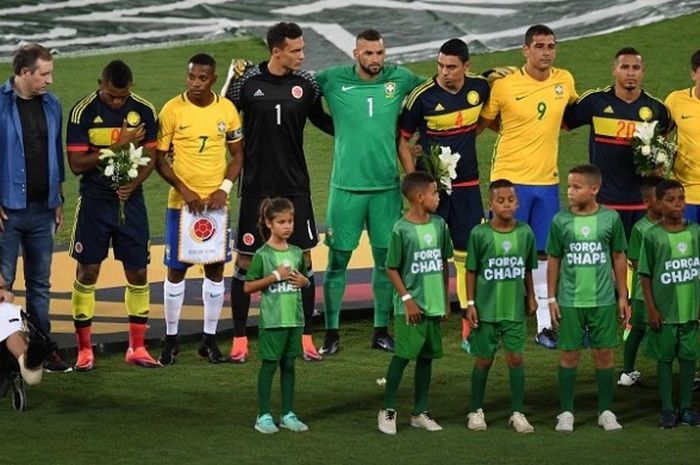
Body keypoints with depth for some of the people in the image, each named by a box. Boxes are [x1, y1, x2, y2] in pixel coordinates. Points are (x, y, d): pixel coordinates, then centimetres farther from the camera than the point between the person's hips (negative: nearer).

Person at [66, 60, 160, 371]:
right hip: (94, 201, -3)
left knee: (138, 272, 3)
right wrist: (118, 147, -19)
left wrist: (133, 184, -14)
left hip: (130, 199, 3)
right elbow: (76, 164, -12)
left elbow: (150, 157, 5)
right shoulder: (82, 112, -10)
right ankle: (84, 350, 8)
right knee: (87, 272, -1)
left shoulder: (144, 111, -1)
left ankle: (137, 348, 14)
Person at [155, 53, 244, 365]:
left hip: (216, 202, 3)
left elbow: (237, 154, 8)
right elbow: (159, 159, -4)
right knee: (176, 269, 2)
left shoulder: (226, 109, 1)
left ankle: (210, 339, 15)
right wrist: (184, 190, -14)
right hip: (181, 203, -3)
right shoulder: (172, 110, -7)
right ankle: (171, 339, 12)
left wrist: (224, 188, -7)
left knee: (215, 268, 6)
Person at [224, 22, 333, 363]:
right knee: (245, 260, 2)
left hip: (295, 186, 2)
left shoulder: (306, 83, -1)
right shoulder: (247, 82, -8)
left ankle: (306, 337, 11)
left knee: (303, 258, 3)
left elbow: (320, 119, 16)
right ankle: (239, 338, 11)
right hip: (256, 187, -2)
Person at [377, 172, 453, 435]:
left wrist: (445, 299, 14)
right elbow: (391, 269, -7)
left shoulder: (439, 225, 5)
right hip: (410, 307, -6)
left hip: (434, 305, 6)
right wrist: (407, 299, -12)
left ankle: (420, 412, 19)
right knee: (402, 356, -4)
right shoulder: (401, 230, -12)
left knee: (426, 356, 11)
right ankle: (387, 411, 7)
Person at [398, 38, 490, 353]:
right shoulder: (423, 96, -13)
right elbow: (402, 137, -4)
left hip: (467, 185, 3)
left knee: (469, 255, 5)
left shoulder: (481, 87, -3)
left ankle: (470, 328, 12)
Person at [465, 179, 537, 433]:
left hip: (515, 309, 2)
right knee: (484, 360, 8)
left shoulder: (525, 232, -2)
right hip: (486, 309, -2)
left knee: (515, 358, 1)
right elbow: (471, 271, -3)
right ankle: (476, 411, 21)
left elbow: (527, 270, 10)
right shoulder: (479, 234, -9)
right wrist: (470, 303, -4)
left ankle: (517, 412, 11)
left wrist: (531, 297, 14)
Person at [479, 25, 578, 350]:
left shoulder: (565, 81, 3)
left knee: (543, 254, 8)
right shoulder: (504, 85, -9)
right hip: (510, 179, -4)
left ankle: (544, 326, 14)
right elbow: (480, 123, 2)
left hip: (548, 180, 4)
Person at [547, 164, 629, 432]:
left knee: (604, 353, 6)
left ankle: (606, 410, 17)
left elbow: (619, 258, 6)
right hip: (570, 301, 0)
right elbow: (554, 260, 5)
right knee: (569, 355, 4)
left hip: (603, 300, 0)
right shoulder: (560, 221, -2)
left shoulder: (610, 218, -3)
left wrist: (622, 296, 6)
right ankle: (566, 412, 13)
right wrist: (551, 298, 3)